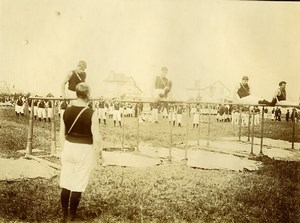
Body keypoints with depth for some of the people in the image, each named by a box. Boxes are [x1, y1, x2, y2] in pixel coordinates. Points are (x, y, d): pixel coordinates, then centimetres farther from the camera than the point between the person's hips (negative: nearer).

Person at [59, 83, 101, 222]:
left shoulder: (67, 111, -1)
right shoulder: (91, 114, -15)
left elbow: (62, 134, 7)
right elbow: (96, 137, -12)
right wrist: (98, 152, 4)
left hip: (68, 148, 4)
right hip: (85, 150, -4)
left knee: (66, 183, 13)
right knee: (78, 185, 7)